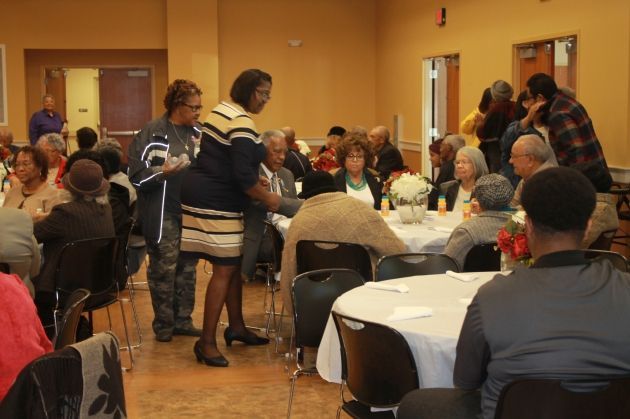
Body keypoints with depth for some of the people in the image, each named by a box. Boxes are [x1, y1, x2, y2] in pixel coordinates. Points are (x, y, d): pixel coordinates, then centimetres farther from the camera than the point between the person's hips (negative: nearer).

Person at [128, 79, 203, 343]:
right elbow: (136, 175, -11)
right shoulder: (152, 133, -8)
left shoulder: (198, 133, 10)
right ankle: (163, 324, 13)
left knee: (187, 267, 12)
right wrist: (162, 172, -24)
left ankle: (183, 320, 23)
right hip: (163, 214, -6)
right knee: (164, 269, 1)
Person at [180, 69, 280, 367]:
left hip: (205, 195, 10)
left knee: (234, 263, 16)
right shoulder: (242, 122, -17)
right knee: (224, 269, -7)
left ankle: (236, 327, 27)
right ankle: (206, 342, -3)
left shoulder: (222, 110, 14)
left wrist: (256, 184, 21)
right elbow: (243, 175, -23)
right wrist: (267, 198, -9)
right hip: (217, 204, -10)